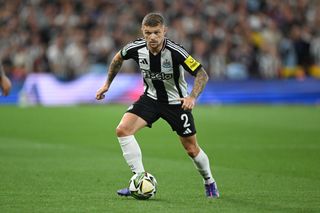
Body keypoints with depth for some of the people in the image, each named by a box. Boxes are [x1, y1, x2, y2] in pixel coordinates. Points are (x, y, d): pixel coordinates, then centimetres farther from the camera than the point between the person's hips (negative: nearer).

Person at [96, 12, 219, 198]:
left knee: (192, 149, 5)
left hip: (176, 102, -3)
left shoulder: (175, 51, -29)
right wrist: (107, 84, 12)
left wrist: (192, 97, -41)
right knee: (123, 129, -20)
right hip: (151, 98, 3)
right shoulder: (136, 48, -17)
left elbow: (202, 74, -26)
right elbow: (118, 58, 8)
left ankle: (209, 182, 36)